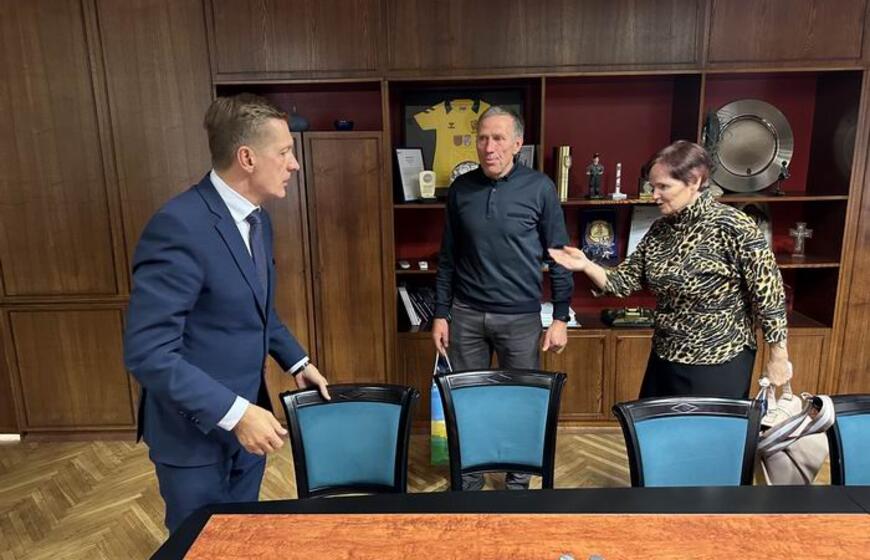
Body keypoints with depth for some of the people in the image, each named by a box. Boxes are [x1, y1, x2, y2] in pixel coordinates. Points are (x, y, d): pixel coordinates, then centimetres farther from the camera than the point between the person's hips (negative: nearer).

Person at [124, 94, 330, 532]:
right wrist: (233, 413, -28)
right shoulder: (179, 225, -26)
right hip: (195, 430, -7)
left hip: (246, 415, 8)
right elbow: (148, 353, -28)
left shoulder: (256, 219, 3)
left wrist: (296, 362, 11)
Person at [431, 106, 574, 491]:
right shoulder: (460, 189, 2)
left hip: (520, 317, -2)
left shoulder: (539, 188, -5)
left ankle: (518, 479, 32)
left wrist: (561, 317, -4)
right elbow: (447, 257, 8)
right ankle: (468, 479, 31)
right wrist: (440, 313, 5)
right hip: (466, 314, 2)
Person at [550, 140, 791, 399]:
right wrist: (586, 265, -16)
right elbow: (626, 280, 1)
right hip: (665, 360, 6)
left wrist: (779, 358, -9)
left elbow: (769, 293, -14)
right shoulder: (660, 228, 1)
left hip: (718, 366, -6)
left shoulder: (733, 227, -18)